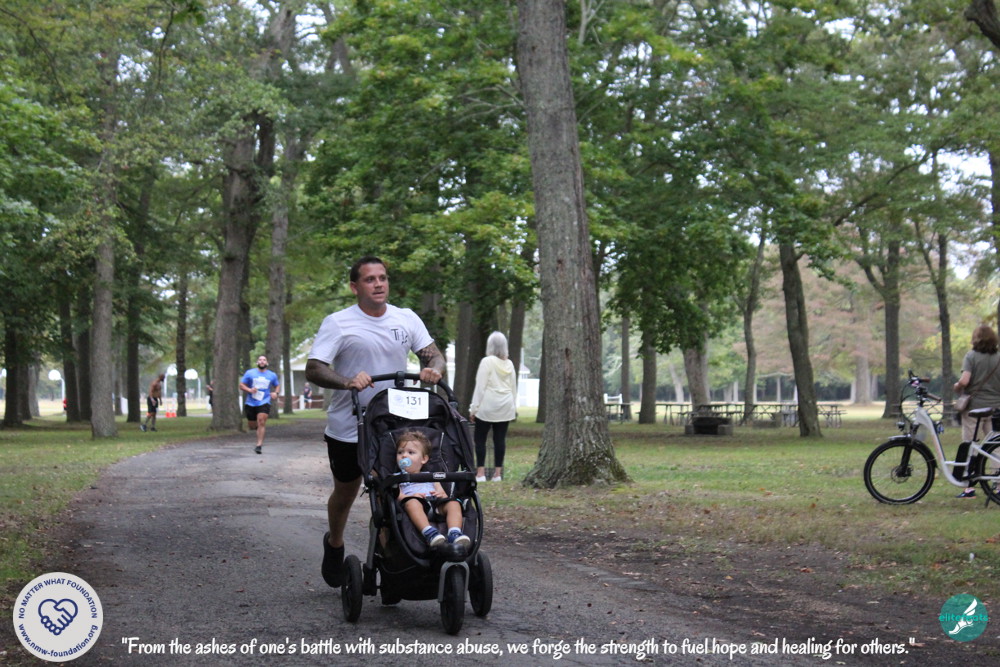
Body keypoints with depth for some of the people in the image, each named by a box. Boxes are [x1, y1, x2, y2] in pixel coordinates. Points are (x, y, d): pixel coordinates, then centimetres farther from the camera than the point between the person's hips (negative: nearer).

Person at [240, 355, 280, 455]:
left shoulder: (272, 375, 7)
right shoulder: (249, 373, 2)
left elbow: (277, 385, 22)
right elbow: (241, 385, 3)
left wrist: (275, 392, -1)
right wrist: (249, 390, -17)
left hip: (264, 403, -1)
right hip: (250, 403, 1)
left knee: (261, 422, -19)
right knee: (252, 426, 6)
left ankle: (259, 445, -16)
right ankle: (259, 429, 42)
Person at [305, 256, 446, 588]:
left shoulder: (407, 319, 4)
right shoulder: (337, 323, -9)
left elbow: (433, 355, 6)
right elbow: (313, 369, -15)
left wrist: (433, 369, -19)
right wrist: (349, 381, -33)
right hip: (347, 428, -2)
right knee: (345, 493, 16)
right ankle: (334, 545, 42)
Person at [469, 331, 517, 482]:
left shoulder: (487, 362, -8)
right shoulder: (509, 364, 9)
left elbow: (480, 387, -9)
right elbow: (513, 388, 13)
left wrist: (473, 408, -5)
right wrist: (514, 407, 20)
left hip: (488, 407, -5)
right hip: (505, 408, 5)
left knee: (480, 438, 0)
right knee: (500, 439, 6)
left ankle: (480, 472, -6)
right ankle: (498, 472, 6)